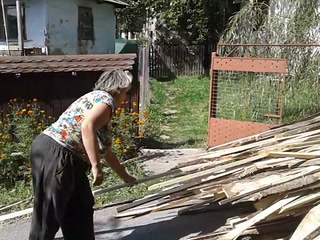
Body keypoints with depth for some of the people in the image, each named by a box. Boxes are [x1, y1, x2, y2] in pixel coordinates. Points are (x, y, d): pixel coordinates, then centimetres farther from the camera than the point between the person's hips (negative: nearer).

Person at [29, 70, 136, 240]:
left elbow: (107, 152, 32)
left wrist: (125, 177, 41)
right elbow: (87, 126, -27)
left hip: (64, 158, 10)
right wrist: (96, 166, -25)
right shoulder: (105, 99, -5)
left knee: (81, 206, 18)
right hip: (55, 155, -10)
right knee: (48, 216, 0)